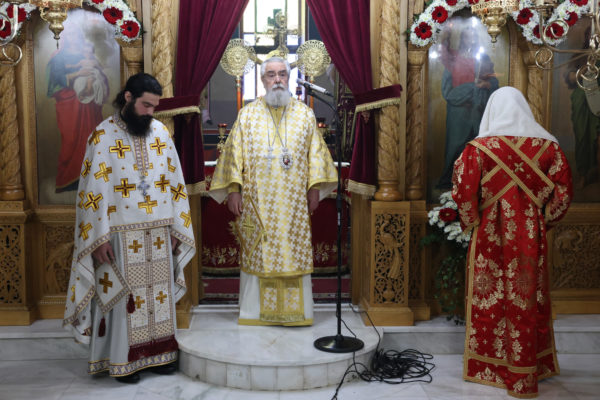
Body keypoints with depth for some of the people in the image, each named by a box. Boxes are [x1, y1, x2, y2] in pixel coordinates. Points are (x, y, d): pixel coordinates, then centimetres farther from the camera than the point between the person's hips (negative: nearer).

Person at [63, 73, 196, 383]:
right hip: (122, 234, -4)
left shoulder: (161, 132, 7)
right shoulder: (103, 135, -7)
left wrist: (176, 228, 6)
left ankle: (159, 352, 23)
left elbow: (175, 182, 9)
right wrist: (99, 238, -14)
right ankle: (123, 361, 16)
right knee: (123, 296, 4)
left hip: (159, 232, 4)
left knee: (160, 293, 11)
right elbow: (93, 190, -9)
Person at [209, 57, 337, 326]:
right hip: (257, 201, -1)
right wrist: (233, 189, -6)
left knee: (295, 251, 2)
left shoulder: (304, 114, 9)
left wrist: (314, 188, 0)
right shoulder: (248, 114, 6)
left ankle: (294, 310, 12)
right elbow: (234, 152, 2)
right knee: (257, 254, 2)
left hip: (294, 201, 1)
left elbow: (315, 152, 8)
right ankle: (256, 311, 12)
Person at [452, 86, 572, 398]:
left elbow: (463, 194, -12)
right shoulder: (547, 146, -1)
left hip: (491, 238, -2)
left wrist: (471, 223, 5)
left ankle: (489, 368, 19)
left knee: (490, 301, 9)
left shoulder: (479, 147, -9)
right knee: (529, 301, 14)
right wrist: (542, 220, 14)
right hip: (531, 238, 3)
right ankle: (529, 370, 27)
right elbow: (563, 191, 1)